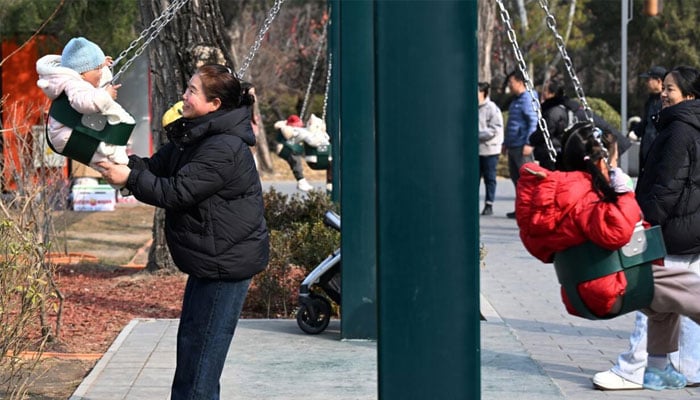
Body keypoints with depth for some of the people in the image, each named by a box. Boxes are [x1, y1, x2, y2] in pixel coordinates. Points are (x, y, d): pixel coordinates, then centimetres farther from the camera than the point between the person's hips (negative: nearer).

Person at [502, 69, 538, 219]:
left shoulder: (528, 99, -10)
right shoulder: (515, 101, 20)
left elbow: (533, 122, -16)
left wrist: (528, 143, -22)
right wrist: (505, 142, 28)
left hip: (522, 147, -10)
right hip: (513, 146, 10)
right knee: (515, 177, 12)